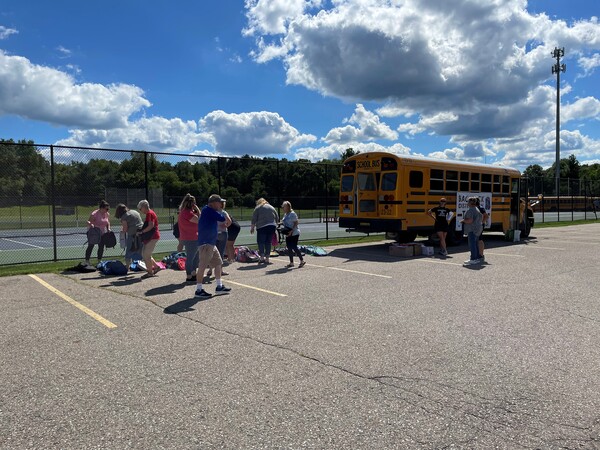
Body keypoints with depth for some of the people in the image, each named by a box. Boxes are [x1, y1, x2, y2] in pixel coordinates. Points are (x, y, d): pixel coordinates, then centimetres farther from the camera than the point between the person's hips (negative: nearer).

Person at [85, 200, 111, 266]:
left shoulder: (107, 214, 2)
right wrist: (90, 224, -38)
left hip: (102, 233, 6)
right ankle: (87, 261, 7)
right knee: (90, 246, -1)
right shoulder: (94, 214, -18)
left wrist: (108, 229, -1)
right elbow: (88, 221, -18)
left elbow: (108, 223, 14)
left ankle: (99, 260, 20)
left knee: (101, 247, 7)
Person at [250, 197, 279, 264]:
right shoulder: (272, 207, 19)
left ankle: (262, 257, -9)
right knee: (268, 242, 7)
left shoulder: (258, 208, 6)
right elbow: (277, 218, 19)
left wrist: (252, 228, 6)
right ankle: (267, 259, 6)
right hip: (272, 226, 4)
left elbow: (254, 219, 0)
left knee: (260, 242, 1)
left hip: (262, 227, -4)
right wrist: (275, 224, 30)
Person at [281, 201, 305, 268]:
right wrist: (281, 223, 1)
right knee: (289, 248, 7)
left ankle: (302, 261, 3)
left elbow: (296, 223, -16)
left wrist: (291, 231, -24)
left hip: (294, 233, -8)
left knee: (294, 247, -10)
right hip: (288, 234, 9)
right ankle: (291, 263, 15)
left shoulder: (292, 214, -13)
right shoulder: (285, 214, 13)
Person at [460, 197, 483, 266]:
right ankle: (477, 258, 20)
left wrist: (463, 221, -8)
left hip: (472, 230, -10)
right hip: (477, 229, 10)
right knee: (475, 244, 15)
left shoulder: (470, 210, -15)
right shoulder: (477, 210, 18)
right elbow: (479, 219, 23)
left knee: (472, 245, -10)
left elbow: (470, 220, -25)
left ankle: (473, 259, -11)